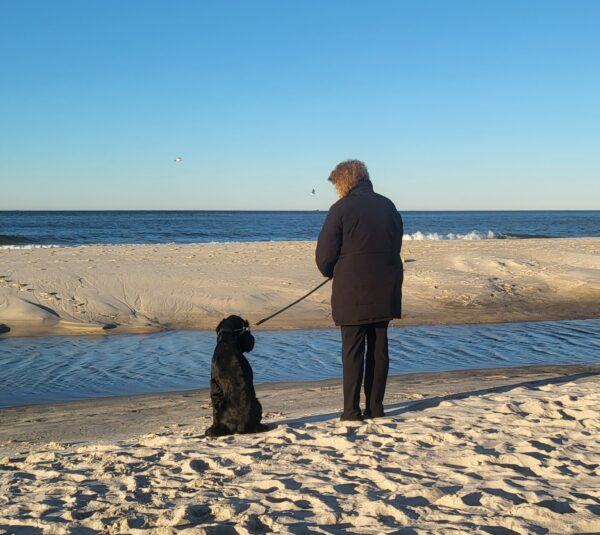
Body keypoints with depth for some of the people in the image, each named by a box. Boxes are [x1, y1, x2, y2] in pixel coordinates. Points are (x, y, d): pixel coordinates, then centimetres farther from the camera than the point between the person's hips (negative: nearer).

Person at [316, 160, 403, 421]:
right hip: (385, 292, 5)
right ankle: (375, 406, 14)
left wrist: (331, 273, 13)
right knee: (379, 348, 10)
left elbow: (324, 255, -8)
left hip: (352, 293, -5)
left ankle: (351, 410, 2)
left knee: (353, 351, 0)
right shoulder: (388, 206, 9)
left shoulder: (341, 209, -10)